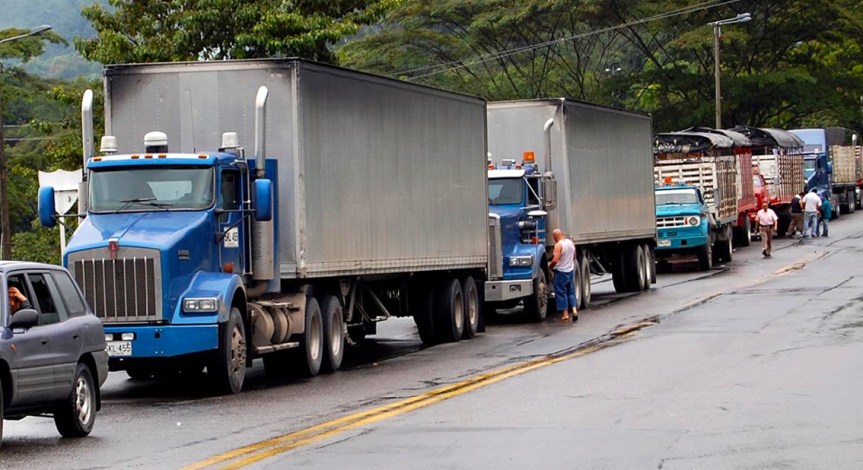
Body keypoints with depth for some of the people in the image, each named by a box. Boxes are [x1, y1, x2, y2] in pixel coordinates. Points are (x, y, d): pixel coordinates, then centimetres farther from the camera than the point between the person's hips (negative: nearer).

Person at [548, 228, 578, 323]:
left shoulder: (558, 245, -19)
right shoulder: (571, 243, 3)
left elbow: (555, 260, -24)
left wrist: (549, 266, -6)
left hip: (561, 272, -7)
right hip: (571, 270, 7)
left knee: (561, 293, 2)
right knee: (571, 292, 16)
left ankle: (565, 314, 4)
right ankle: (574, 310, 4)